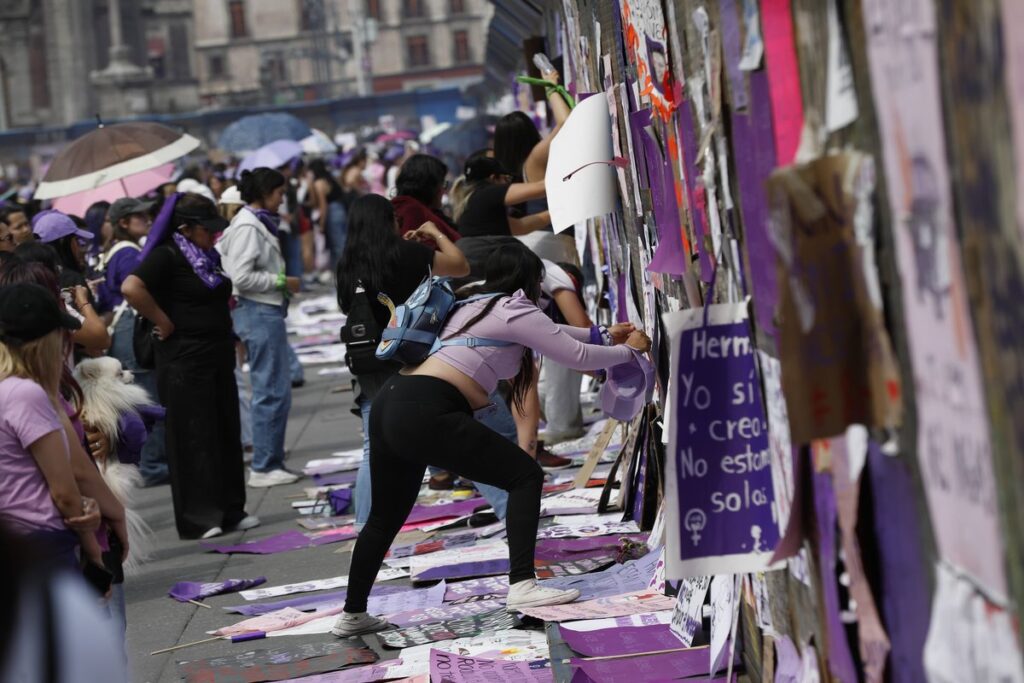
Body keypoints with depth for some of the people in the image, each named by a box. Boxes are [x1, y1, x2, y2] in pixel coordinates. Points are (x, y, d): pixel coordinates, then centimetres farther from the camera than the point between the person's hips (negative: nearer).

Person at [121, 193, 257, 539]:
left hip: (218, 355, 9)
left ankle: (230, 510, 19)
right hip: (185, 359, -9)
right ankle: (197, 519, 3)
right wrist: (163, 322, -20)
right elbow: (132, 288, -28)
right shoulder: (166, 256, -13)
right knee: (193, 438, -3)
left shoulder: (209, 256, 13)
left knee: (226, 433, 11)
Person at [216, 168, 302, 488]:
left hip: (266, 311, 10)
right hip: (259, 312, -10)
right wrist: (282, 281, -12)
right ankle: (264, 467, -2)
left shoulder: (256, 224, 14)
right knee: (272, 391, -7)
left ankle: (271, 461, 19)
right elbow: (241, 276, -21)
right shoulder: (248, 227, -15)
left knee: (272, 389, 13)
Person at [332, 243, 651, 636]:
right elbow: (578, 357, 2)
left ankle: (353, 615, 29)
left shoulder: (476, 305, 28)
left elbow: (551, 334, 40)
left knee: (386, 516, 22)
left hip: (391, 404, 9)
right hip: (426, 415, -9)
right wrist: (628, 351, 18)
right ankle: (522, 585, -14)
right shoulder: (515, 311, 2)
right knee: (525, 476, -3)